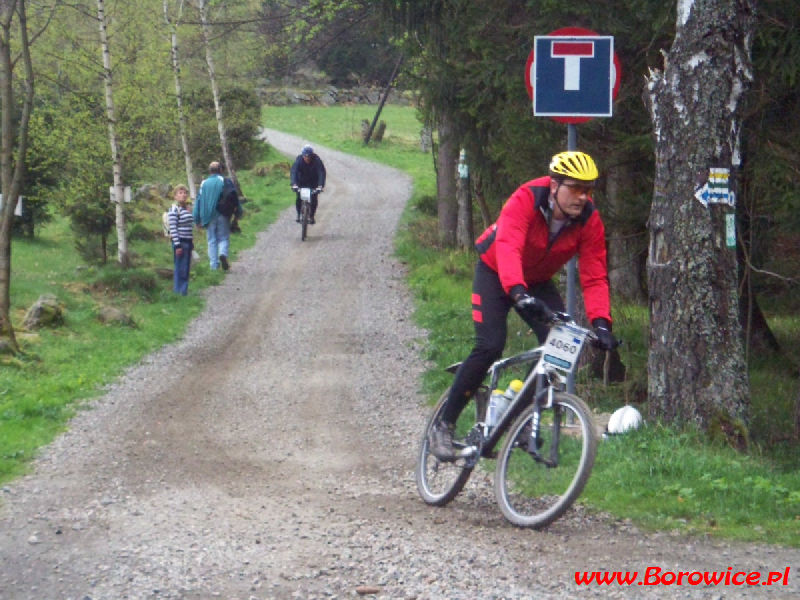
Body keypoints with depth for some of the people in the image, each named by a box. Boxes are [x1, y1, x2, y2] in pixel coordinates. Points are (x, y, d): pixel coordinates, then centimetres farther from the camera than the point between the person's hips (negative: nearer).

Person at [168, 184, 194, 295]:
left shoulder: (186, 209, 14)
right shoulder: (174, 210, -12)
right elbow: (173, 229, -16)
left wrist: (191, 243, 21)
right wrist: (177, 245, -20)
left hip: (187, 242, 8)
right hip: (180, 242, -8)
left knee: (186, 269, 11)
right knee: (180, 269, -5)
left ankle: (184, 291, 18)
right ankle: (178, 291, 1)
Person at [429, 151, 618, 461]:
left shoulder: (589, 221, -20)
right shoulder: (525, 200, -32)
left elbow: (594, 277, -22)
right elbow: (508, 248, -47)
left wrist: (601, 323, -37)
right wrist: (519, 293, -63)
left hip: (538, 283, 5)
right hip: (495, 273, -4)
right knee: (490, 346, -21)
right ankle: (444, 426, -9)